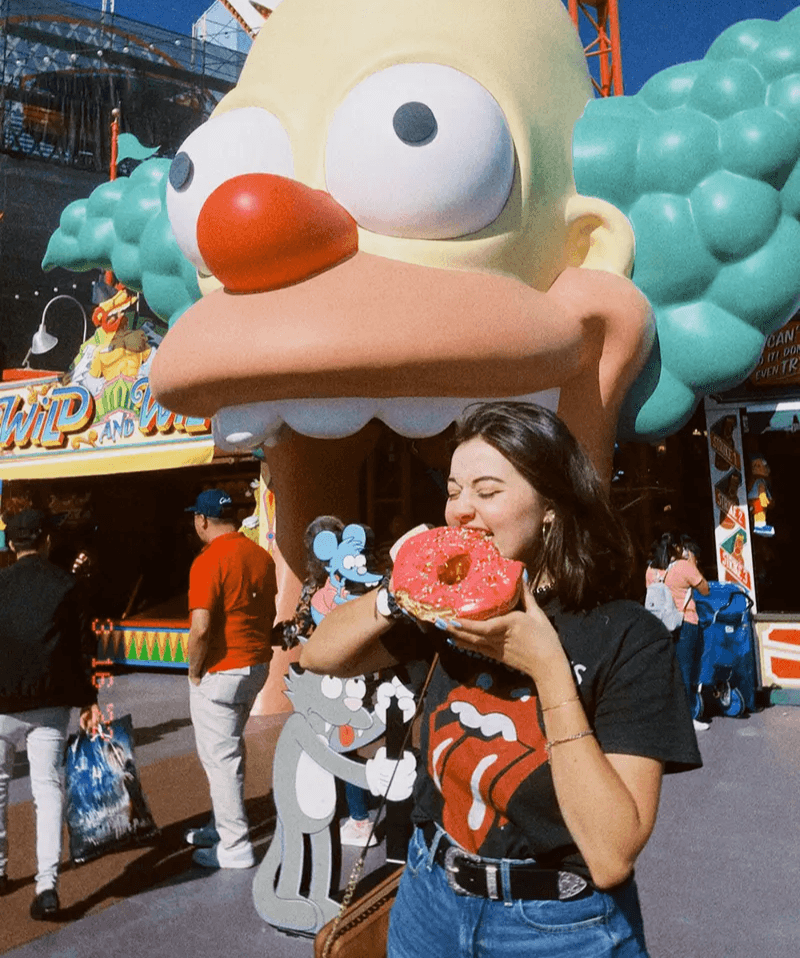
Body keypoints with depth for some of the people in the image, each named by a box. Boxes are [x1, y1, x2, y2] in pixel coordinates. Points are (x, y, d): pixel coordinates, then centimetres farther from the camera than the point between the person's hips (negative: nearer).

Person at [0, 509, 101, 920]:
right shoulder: (65, 584, -1)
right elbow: (80, 645, 1)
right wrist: (87, 699, 8)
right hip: (49, 702, 0)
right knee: (48, 788, 3)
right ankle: (47, 885, -4)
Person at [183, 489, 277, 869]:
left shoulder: (208, 562, -20)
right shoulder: (262, 556, 4)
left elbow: (201, 628, -25)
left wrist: (194, 670, -10)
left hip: (220, 671, -8)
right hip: (257, 666, 8)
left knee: (220, 757, 4)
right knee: (229, 749, 23)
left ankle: (235, 848, 15)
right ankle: (222, 826, 37)